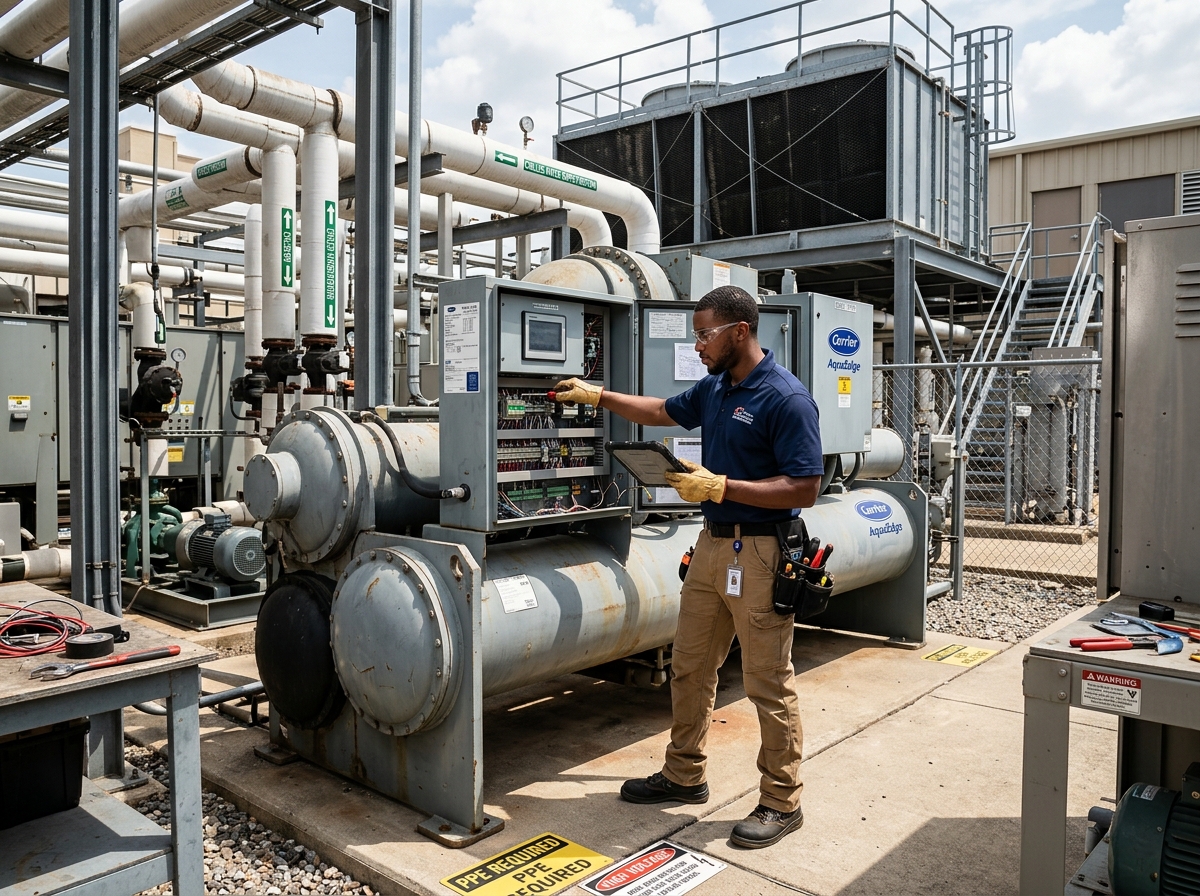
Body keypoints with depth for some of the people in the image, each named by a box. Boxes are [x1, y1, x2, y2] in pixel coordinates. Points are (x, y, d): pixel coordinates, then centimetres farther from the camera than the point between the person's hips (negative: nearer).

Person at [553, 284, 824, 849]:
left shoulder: (786, 399, -16)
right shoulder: (714, 388, 10)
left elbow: (804, 488, -20)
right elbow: (663, 411, 27)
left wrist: (719, 486, -22)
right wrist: (597, 396, 24)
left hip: (760, 553, -8)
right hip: (713, 544, 9)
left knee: (768, 684, 3)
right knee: (689, 667, 16)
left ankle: (781, 803, 19)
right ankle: (684, 775, 33)